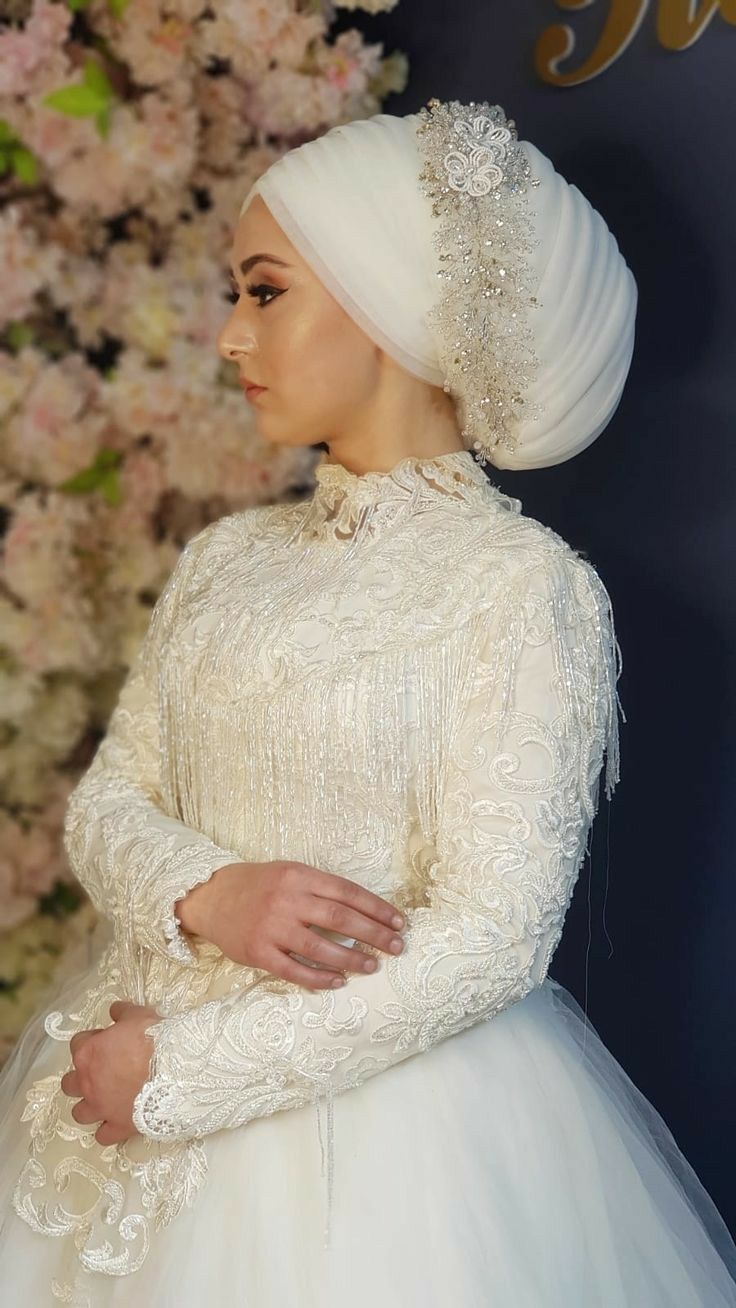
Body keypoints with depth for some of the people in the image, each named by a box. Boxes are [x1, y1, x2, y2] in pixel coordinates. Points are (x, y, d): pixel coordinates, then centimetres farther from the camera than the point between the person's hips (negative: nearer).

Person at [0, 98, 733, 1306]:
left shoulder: (524, 585, -13)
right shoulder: (227, 556, 5)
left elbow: (490, 938, -18)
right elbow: (107, 800, 6)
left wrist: (177, 1073, -16)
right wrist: (205, 895, -17)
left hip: (384, 1103, -5)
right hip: (142, 1053, 6)